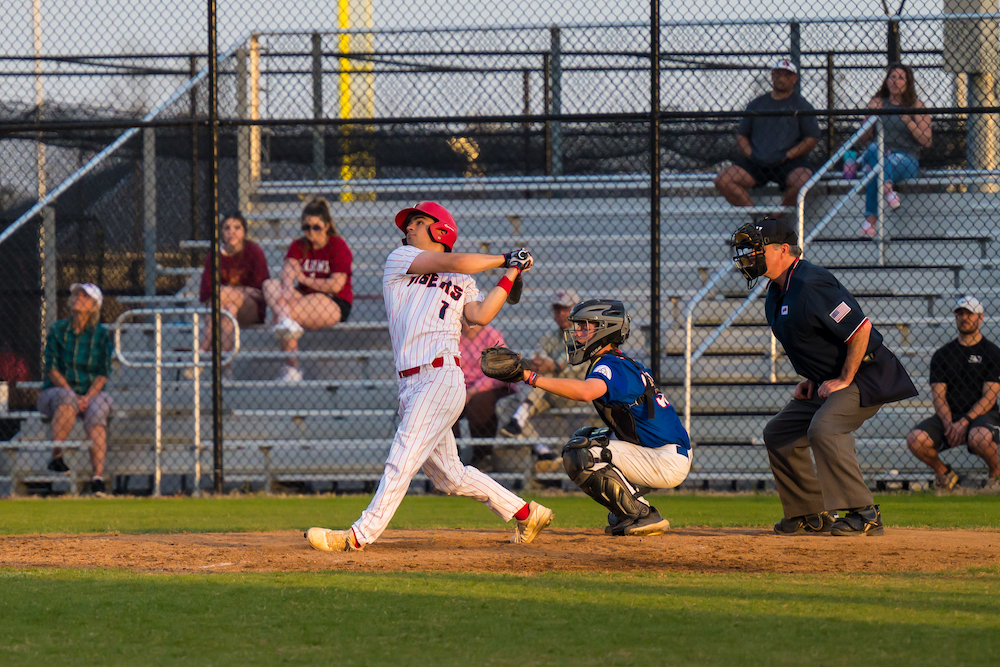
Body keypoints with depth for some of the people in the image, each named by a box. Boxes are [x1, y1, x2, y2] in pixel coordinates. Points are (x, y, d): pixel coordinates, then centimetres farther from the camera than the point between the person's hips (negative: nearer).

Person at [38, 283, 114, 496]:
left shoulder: (101, 335, 6)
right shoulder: (57, 330, 5)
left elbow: (103, 374, 0)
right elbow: (52, 369, -3)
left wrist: (87, 397, -18)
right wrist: (73, 395, -18)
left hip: (92, 393, 0)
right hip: (54, 393, 0)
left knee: (97, 410, -34)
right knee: (67, 398, -37)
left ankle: (98, 476, -45)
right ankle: (56, 456, -40)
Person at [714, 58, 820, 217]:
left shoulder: (802, 105, 7)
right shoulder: (756, 104, 17)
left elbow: (811, 140, 1)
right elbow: (741, 135, 18)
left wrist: (786, 156, -10)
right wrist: (751, 155, -1)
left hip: (789, 162, -3)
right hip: (756, 163, 3)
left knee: (802, 181, -35)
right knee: (722, 181, -18)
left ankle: (775, 219, -15)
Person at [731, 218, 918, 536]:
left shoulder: (810, 285, -24)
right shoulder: (777, 292, 8)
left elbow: (860, 328, -28)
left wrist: (845, 380, -22)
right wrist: (811, 380, 10)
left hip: (866, 376, -11)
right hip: (826, 381, 11)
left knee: (824, 428, -31)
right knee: (779, 433, 11)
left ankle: (864, 514, -28)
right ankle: (811, 514, 18)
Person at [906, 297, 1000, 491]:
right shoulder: (942, 355, 12)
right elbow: (938, 396, 4)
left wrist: (964, 422, -20)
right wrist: (948, 424, -15)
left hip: (981, 415, -3)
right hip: (949, 416, 3)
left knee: (979, 437, -40)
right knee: (915, 439, -24)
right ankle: (943, 473, 7)